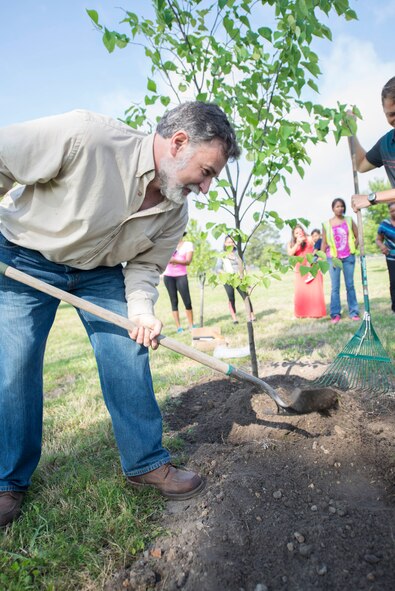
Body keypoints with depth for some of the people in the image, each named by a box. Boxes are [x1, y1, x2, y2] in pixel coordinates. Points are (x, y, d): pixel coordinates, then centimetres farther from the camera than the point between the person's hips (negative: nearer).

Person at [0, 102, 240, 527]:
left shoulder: (175, 210, -12)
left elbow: (145, 264, -2)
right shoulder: (84, 135, -32)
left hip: (101, 270, 4)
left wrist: (141, 311, -20)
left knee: (128, 359, -4)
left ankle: (146, 463, 14)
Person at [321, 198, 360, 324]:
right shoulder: (327, 224, 1)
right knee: (335, 287, -1)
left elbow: (358, 236, 10)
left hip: (348, 257, 1)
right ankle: (335, 314, 3)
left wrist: (354, 249, 1)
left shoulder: (349, 220, 4)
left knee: (350, 285, 5)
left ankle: (354, 312, 10)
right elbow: (324, 243, 3)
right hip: (333, 258, -1)